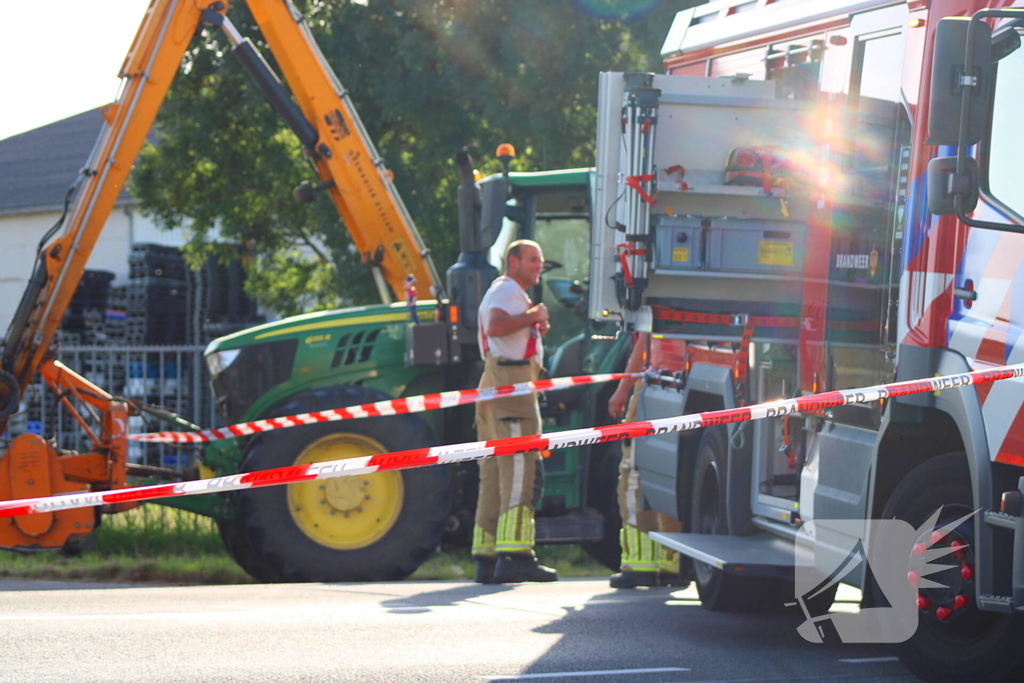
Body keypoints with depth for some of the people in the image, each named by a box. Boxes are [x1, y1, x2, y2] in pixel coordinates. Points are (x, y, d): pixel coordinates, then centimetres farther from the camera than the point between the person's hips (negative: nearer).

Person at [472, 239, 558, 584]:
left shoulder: (501, 292, 28)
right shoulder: (508, 291, -5)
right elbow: (495, 327, -25)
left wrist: (536, 327, 18)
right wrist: (532, 316, -14)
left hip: (494, 387, 11)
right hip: (511, 383, -11)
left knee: (495, 471, 8)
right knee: (521, 468, -16)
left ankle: (486, 560, 6)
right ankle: (516, 555, -25)